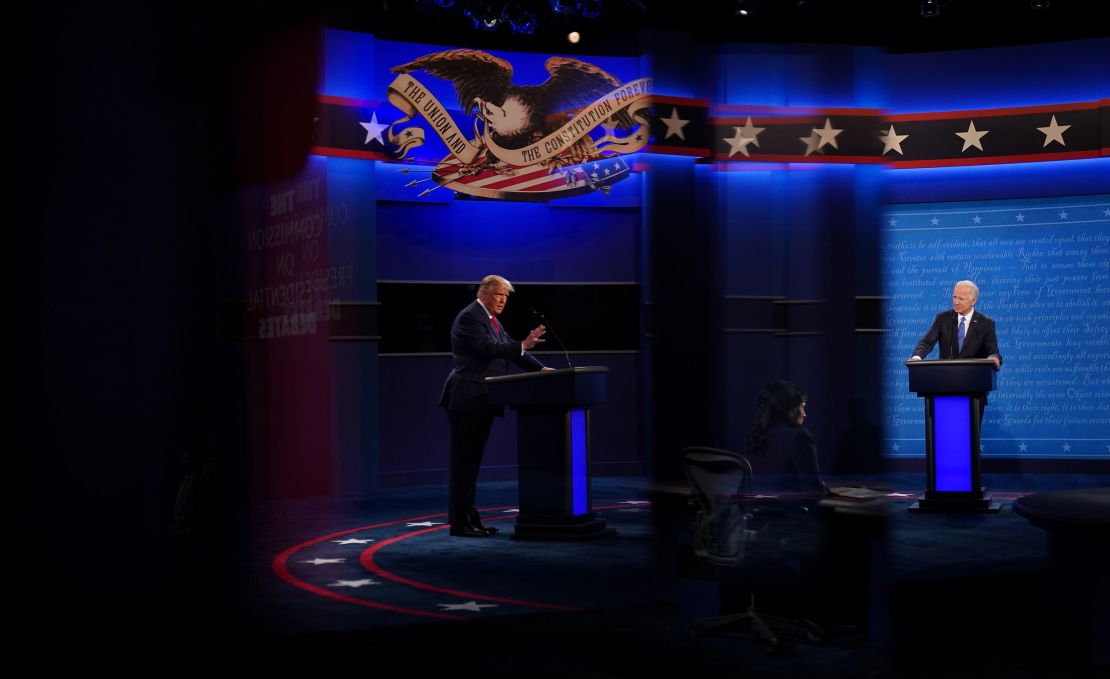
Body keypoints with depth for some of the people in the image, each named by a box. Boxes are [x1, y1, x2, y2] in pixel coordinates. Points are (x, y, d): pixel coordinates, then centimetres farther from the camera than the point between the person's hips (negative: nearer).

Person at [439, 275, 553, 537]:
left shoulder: (491, 319, 17)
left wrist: (540, 368, 3)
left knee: (472, 462, 12)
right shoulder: (469, 317, -12)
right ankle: (459, 522, 0)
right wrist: (522, 346, -31)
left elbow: (509, 348, 14)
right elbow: (489, 348, -24)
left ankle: (470, 519, 18)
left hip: (481, 401, 10)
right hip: (466, 400, -10)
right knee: (463, 463, -5)